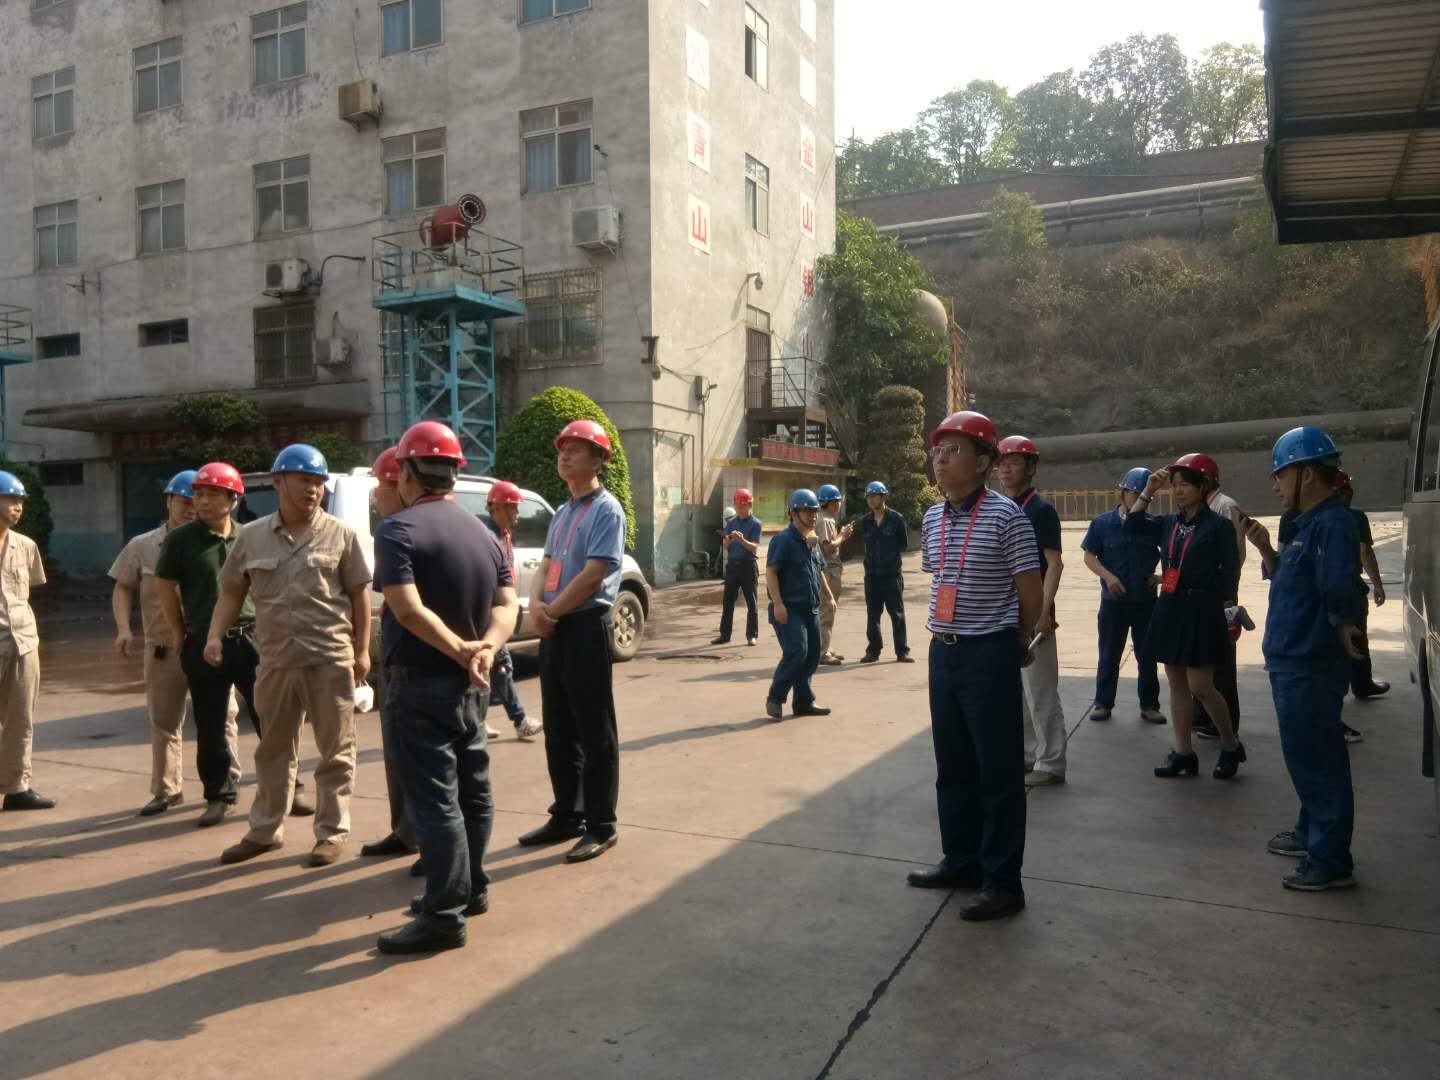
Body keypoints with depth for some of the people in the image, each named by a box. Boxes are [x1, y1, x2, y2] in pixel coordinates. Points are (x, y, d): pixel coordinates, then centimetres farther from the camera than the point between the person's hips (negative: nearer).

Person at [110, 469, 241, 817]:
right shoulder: (143, 546, 6)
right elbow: (123, 589, 11)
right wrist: (123, 628, -3)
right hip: (163, 650, 2)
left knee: (221, 716, 3)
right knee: (163, 722, 11)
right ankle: (166, 790, 23)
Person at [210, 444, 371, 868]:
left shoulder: (340, 534, -2)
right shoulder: (252, 536, 7)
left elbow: (359, 594, 1)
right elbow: (231, 592, 12)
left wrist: (362, 650, -2)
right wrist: (215, 636, -2)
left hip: (331, 659, -3)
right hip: (275, 661, 3)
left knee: (335, 749, 5)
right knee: (273, 749, 16)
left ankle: (332, 831, 16)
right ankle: (264, 830, 29)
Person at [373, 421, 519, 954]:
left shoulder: (398, 529, -13)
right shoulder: (483, 532, 10)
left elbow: (408, 609, -25)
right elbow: (506, 604, 1)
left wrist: (460, 650, -22)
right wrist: (485, 649, -14)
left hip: (420, 682, -8)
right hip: (471, 684, 8)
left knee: (433, 798, -4)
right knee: (472, 788, 16)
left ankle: (443, 916, 2)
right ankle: (470, 889, 29)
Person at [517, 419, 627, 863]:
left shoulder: (606, 509, -11)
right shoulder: (562, 512, 16)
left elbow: (592, 575, -18)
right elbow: (546, 565, 13)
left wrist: (552, 611, -10)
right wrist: (536, 605, -7)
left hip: (587, 626, -9)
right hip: (554, 630, 9)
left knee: (594, 731, -2)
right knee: (558, 729, 14)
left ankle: (601, 826, 7)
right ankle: (566, 815, 25)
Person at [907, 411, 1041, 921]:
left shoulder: (1005, 516, -13)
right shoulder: (932, 518, 8)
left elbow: (1031, 592, -8)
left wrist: (1013, 645, 5)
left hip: (989, 655, -7)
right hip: (943, 652, 7)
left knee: (999, 771, 2)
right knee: (952, 766, 16)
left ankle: (1003, 880, 13)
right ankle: (961, 859, 31)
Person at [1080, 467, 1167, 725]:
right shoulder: (1102, 523, -3)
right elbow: (1089, 556, -1)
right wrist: (1107, 576, -16)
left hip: (1146, 602, 1)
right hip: (1113, 601, -1)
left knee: (1147, 656, 8)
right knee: (1109, 655, 7)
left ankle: (1149, 705, 19)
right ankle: (1103, 702, 18)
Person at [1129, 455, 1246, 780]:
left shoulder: (1219, 526, -7)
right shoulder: (1169, 523, 9)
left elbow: (1229, 576, -6)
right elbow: (1132, 525, 9)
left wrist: (1226, 616, -8)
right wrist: (1148, 491, 2)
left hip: (1201, 612, -6)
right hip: (1169, 609, 6)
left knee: (1200, 687, -4)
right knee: (1177, 685, 9)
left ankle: (1231, 745, 17)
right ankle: (1183, 753, 17)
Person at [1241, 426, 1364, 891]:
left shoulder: (1333, 524, -20)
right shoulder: (1310, 524, 12)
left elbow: (1340, 592, -31)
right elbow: (1287, 579, 20)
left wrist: (1345, 632, -13)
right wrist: (1265, 547, 6)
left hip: (1309, 666, -10)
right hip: (1292, 661, 10)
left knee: (1317, 760, -1)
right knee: (1306, 756, 21)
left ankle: (1331, 860, 9)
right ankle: (1311, 834, 36)